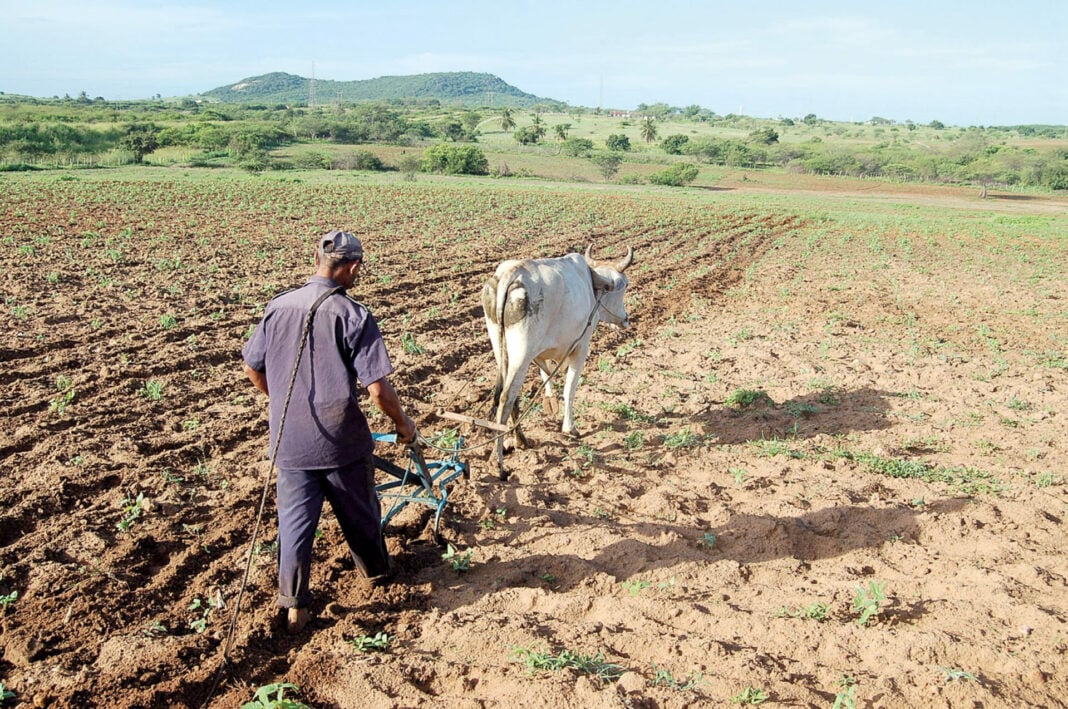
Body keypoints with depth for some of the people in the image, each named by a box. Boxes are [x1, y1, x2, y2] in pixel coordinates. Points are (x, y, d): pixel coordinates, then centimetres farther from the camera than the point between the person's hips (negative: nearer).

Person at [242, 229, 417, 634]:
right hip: (341, 438, -3)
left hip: (289, 440, 3)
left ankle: (294, 607, 20)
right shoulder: (354, 316, -16)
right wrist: (403, 423, 0)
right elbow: (378, 389, -19)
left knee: (294, 518, 13)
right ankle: (374, 570, 43)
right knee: (359, 512, 20)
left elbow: (252, 367, 9)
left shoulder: (278, 307, -3)